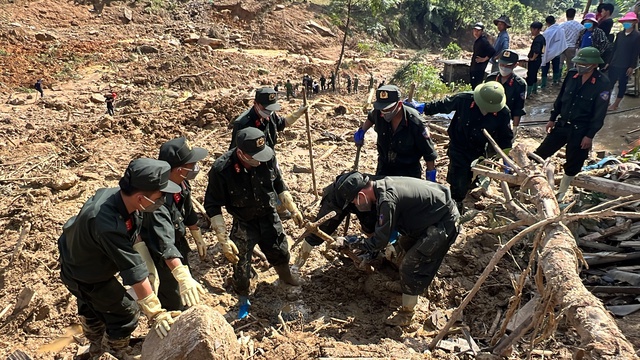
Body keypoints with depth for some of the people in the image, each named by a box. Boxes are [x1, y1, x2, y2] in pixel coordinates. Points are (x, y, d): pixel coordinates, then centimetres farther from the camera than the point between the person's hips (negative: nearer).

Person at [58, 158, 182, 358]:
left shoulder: (114, 193, -22)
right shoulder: (108, 226, -45)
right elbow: (134, 270, -40)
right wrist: (155, 313, -33)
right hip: (85, 277, -8)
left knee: (91, 307, 31)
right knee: (125, 314, 8)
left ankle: (96, 349, 59)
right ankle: (115, 354, 35)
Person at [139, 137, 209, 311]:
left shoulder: (180, 183, -14)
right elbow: (165, 245, -48)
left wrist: (198, 239, 17)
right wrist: (184, 279, -55)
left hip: (179, 245, 8)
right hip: (160, 258, -8)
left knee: (188, 294, 28)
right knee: (174, 305, 8)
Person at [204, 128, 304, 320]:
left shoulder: (268, 156, -21)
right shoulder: (222, 169, -30)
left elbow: (278, 183, 0)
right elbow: (212, 205, -19)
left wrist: (293, 209, 5)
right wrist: (224, 240, -23)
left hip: (269, 217, 3)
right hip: (243, 223, -3)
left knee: (280, 252, 21)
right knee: (241, 267, 7)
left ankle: (286, 276, 57)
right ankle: (243, 301, 39)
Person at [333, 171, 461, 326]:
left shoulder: (387, 200, -31)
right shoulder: (382, 186, -2)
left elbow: (381, 239, -21)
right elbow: (383, 228, 12)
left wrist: (358, 245, -6)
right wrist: (371, 251, 11)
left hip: (445, 224, -10)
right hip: (434, 214, 10)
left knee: (410, 266, -6)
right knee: (405, 243, 27)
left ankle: (406, 315, 10)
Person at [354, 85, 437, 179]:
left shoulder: (415, 123, -28)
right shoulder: (378, 113, -16)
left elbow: (429, 154, -17)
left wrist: (431, 179, -14)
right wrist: (362, 131, -2)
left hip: (409, 173, -4)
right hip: (384, 169, 4)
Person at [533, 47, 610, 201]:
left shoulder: (603, 83, -15)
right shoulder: (572, 74, -3)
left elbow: (599, 113, -12)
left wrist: (589, 136, -13)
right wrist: (552, 119, 10)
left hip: (580, 130, -3)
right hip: (562, 124, 4)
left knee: (573, 165, 9)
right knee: (539, 153, 6)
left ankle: (560, 194, 26)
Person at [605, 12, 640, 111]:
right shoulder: (619, 34, 7)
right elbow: (614, 49, 11)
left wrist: (632, 66, -12)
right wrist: (609, 62, 8)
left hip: (625, 66, -4)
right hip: (614, 64, 4)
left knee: (622, 85, 6)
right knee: (609, 83, 3)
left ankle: (615, 105, 12)